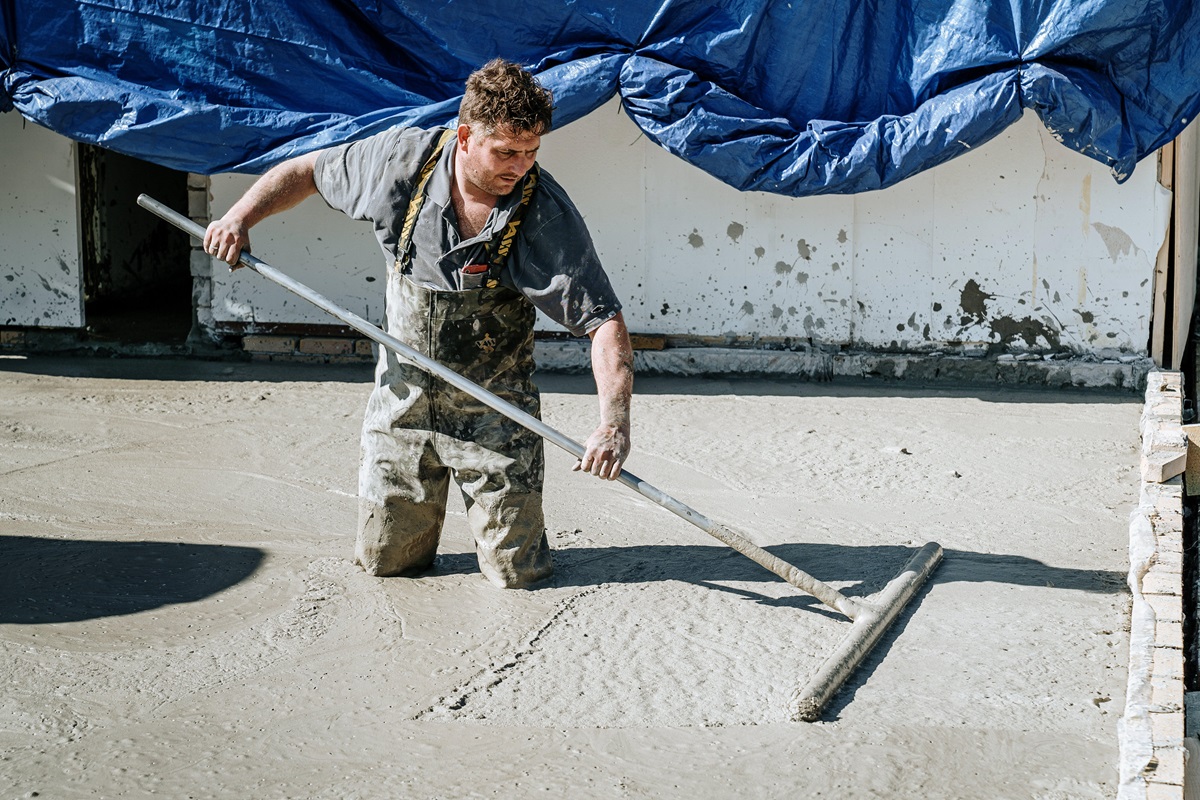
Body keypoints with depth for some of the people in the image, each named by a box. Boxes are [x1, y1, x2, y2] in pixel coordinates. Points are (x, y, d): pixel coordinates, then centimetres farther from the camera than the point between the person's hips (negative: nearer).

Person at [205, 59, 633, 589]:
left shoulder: (549, 216, -19)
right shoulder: (403, 159, -12)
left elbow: (604, 321, -21)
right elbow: (306, 171, 7)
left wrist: (613, 424, -33)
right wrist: (239, 217, -5)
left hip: (494, 410, -2)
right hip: (402, 397, 2)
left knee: (516, 571, -4)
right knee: (385, 561, 7)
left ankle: (508, 513, 29)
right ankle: (425, 508, 40)